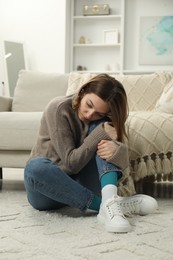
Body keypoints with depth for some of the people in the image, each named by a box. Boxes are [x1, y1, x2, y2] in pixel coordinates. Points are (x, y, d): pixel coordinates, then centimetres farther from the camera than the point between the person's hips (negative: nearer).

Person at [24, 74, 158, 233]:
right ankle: (104, 205, -34)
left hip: (78, 184, 3)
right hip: (48, 186, -3)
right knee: (35, 166, -40)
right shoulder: (59, 109, -16)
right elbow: (71, 163, -20)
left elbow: (122, 160, -13)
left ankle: (109, 200, -40)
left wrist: (118, 151, -36)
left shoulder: (102, 121, -1)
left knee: (100, 126, -19)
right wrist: (101, 134, -27)